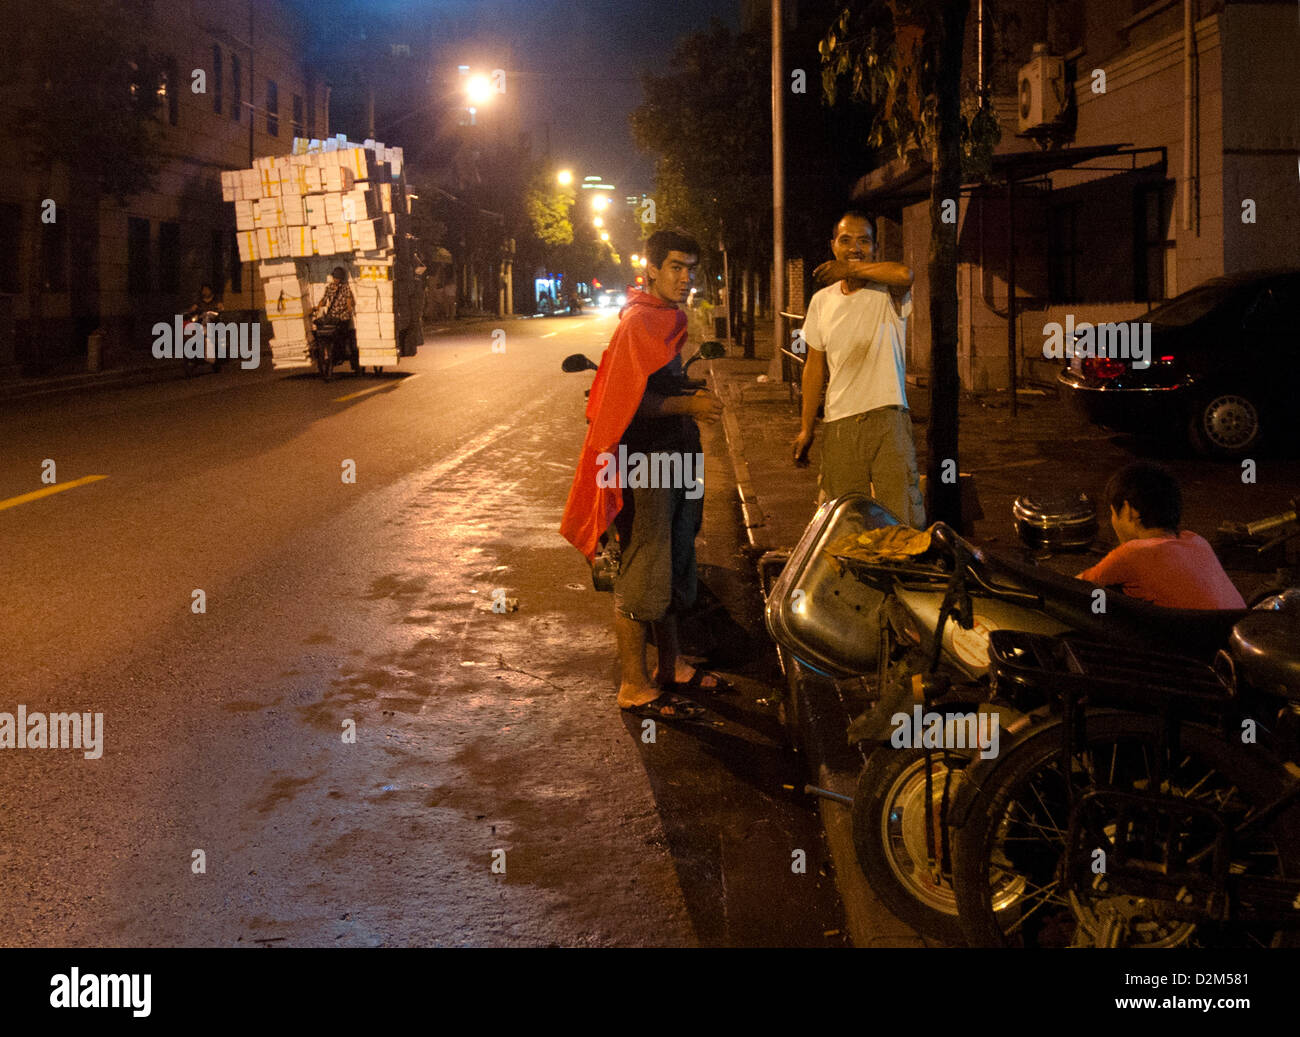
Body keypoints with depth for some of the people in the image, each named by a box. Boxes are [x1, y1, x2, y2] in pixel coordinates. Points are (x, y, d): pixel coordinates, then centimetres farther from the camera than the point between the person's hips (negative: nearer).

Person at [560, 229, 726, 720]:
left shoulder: (667, 320, 17)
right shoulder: (639, 322, -15)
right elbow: (625, 400, -22)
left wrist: (691, 397, 13)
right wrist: (686, 405, -23)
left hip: (672, 457, 11)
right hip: (644, 462, -11)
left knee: (673, 568, 18)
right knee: (641, 573, -7)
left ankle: (670, 666, 30)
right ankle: (635, 687, -2)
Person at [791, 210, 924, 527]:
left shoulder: (887, 292, -1)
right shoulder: (821, 302, 12)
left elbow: (904, 274, -27)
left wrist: (849, 268, -12)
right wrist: (806, 428, 14)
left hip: (888, 420, -3)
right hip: (839, 424, 4)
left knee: (903, 520, -6)